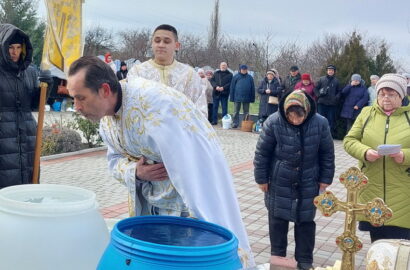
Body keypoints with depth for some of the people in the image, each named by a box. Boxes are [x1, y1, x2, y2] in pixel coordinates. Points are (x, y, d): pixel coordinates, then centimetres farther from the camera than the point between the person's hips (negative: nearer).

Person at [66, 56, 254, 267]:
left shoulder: (152, 101, -29)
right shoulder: (105, 117, -1)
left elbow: (189, 167, -35)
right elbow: (115, 159, 10)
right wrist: (135, 172, -15)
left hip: (194, 203, -8)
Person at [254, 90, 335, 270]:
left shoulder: (320, 123, -13)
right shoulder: (274, 122, -17)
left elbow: (327, 153, 0)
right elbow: (262, 152, -8)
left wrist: (325, 179, 2)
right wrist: (261, 178, -4)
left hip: (308, 183, 1)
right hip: (279, 182, -1)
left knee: (305, 221, 10)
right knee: (277, 220, 10)